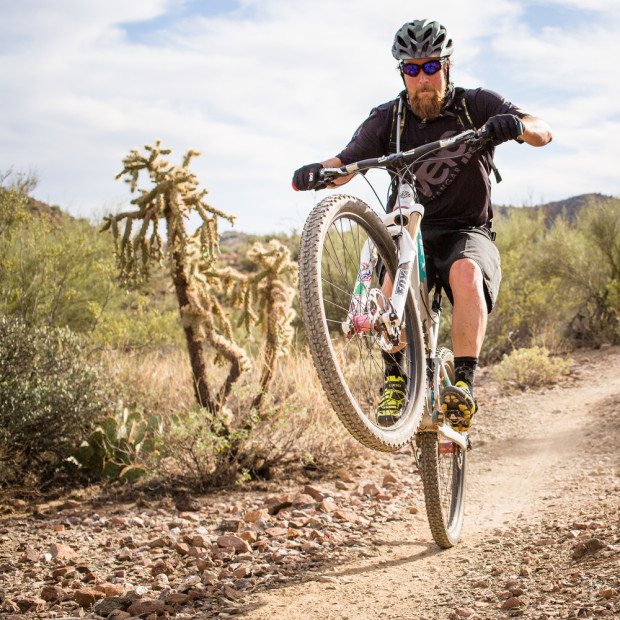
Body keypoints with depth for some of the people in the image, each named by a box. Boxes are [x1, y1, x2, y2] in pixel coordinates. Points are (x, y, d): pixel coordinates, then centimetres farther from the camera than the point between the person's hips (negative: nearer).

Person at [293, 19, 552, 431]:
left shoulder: (476, 105, 0)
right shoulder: (388, 118, 4)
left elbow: (544, 132, -12)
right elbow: (346, 162, -5)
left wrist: (518, 125, -36)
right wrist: (317, 172, -29)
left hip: (467, 232, -1)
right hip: (410, 231, 1)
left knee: (466, 272, -35)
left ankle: (464, 383, -37)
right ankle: (395, 376, -21)